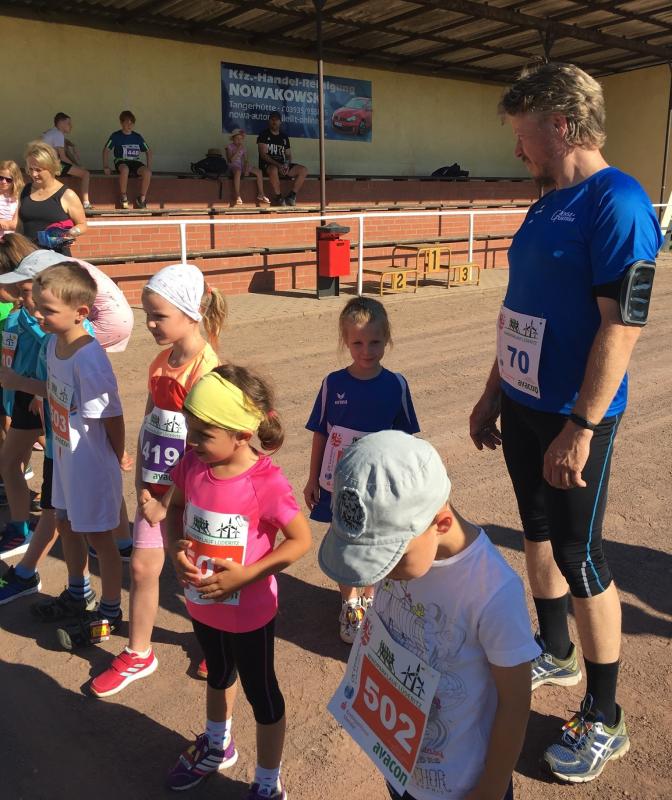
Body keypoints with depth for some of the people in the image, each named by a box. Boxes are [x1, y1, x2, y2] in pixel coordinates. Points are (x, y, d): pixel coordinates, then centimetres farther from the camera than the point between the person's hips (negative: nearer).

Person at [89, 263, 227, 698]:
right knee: (142, 568, 13)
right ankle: (138, 655, 32)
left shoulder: (206, 369, -22)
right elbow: (149, 425, 7)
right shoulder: (161, 361, 2)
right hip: (155, 487, 7)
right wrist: (142, 484, -1)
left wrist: (168, 503, -14)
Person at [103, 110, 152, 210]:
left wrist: (149, 167, 4)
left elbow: (148, 151, 16)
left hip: (135, 162, 3)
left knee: (147, 172, -30)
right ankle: (124, 197, -22)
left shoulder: (137, 137, 9)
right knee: (125, 169, -40)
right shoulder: (116, 136, 2)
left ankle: (142, 199, -13)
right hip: (121, 162, -3)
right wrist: (106, 166, -7)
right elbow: (106, 150, 4)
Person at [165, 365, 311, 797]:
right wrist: (176, 548, -14)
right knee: (219, 676, 32)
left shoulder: (266, 482, -30)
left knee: (261, 693, 17)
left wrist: (247, 575, -26)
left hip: (249, 611, -6)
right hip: (201, 602, 6)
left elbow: (301, 540, -20)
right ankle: (218, 746, 60)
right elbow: (175, 509, 4)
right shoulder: (192, 465, -14)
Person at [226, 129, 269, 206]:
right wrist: (238, 150, -18)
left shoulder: (243, 148, 14)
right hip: (233, 167, -6)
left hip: (242, 167, 6)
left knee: (259, 172, -10)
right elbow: (231, 160, -16)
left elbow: (246, 161, 9)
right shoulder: (230, 147, -2)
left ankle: (260, 195, -10)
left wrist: (246, 169, -10)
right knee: (238, 172, -42)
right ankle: (237, 197, -44)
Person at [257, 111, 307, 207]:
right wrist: (278, 165, -23)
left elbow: (288, 155, 16)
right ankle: (278, 198, -31)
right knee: (274, 169, -42)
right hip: (267, 165, -6)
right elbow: (263, 154, -10)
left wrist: (286, 165, -9)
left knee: (303, 170, -12)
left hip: (282, 165, 6)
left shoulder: (284, 137, 17)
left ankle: (291, 196, -13)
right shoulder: (264, 135, 1)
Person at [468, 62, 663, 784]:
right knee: (538, 532, 19)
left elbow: (621, 325, -21)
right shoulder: (548, 204, 12)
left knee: (579, 556, 0)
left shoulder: (617, 203, -15)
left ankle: (604, 719, 19)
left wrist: (580, 428, -23)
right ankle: (554, 654, 41)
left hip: (573, 415, -8)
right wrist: (492, 395, 18)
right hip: (523, 405, 9)